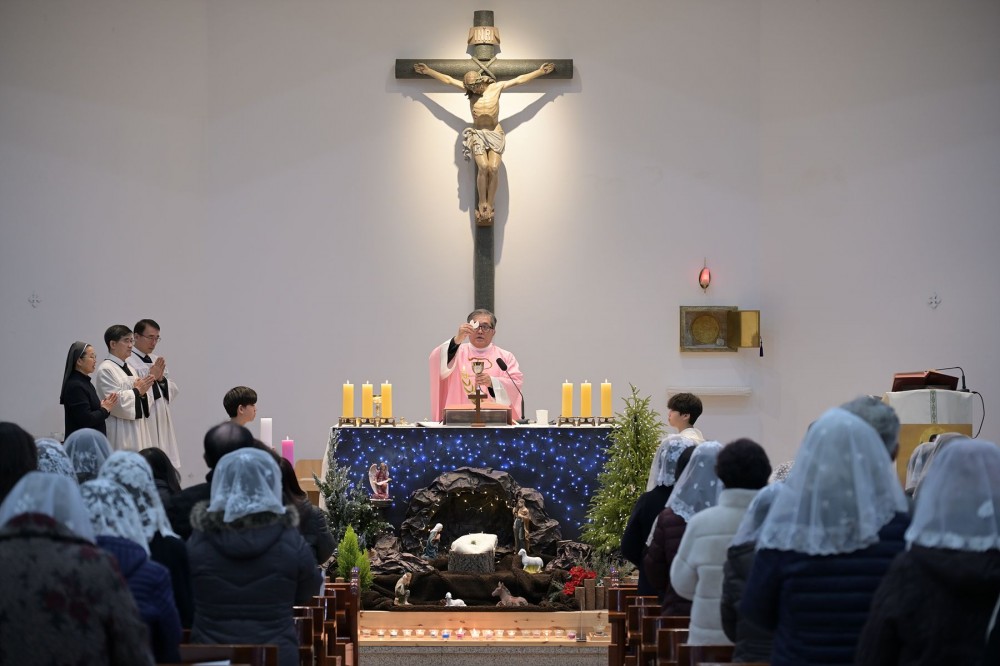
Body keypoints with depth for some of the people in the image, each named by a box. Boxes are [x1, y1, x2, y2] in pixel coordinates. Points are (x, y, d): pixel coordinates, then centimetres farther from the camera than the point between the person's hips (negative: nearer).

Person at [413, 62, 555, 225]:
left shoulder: (496, 87, 1)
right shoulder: (470, 89, 4)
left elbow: (519, 79, 7)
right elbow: (448, 80, 9)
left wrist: (540, 71, 9)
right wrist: (428, 71, 10)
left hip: (495, 133, 0)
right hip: (477, 134, 0)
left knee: (494, 168, -21)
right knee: (483, 167, -23)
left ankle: (489, 204, -13)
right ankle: (482, 204, -13)